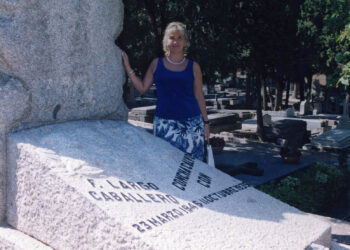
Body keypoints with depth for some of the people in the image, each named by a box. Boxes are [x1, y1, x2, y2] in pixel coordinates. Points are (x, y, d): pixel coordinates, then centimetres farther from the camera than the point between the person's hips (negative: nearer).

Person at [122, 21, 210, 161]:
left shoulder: (193, 67, 7)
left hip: (192, 123, 0)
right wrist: (127, 67, 3)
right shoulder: (157, 64, 8)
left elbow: (199, 97, 10)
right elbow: (142, 88, 7)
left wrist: (205, 122, 8)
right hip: (164, 123, 0)